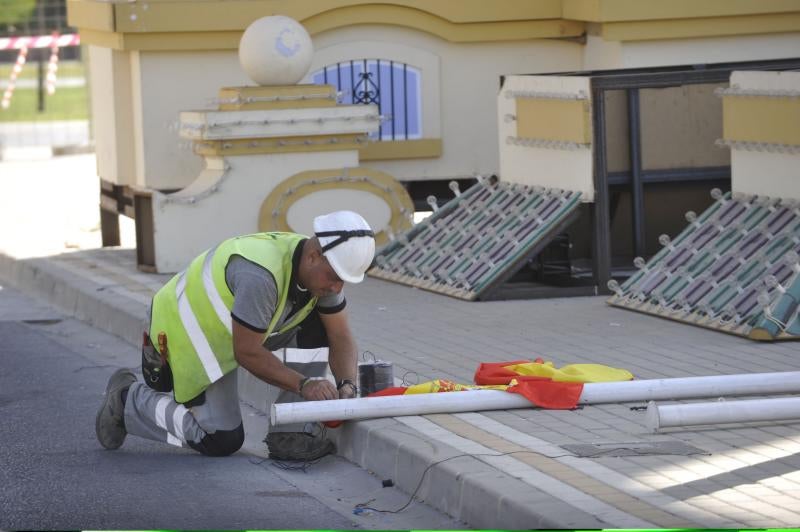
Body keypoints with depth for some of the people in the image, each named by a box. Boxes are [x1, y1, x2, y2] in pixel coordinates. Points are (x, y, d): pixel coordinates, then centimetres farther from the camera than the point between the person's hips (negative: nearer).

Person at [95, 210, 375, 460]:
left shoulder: (324, 268, -12)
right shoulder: (260, 275, -39)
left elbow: (341, 337, -6)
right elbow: (247, 353, -31)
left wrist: (347, 385, -23)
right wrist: (304, 384, -31)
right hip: (186, 333, -8)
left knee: (318, 326, -12)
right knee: (221, 442, -9)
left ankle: (289, 434, -6)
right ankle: (127, 399, 10)